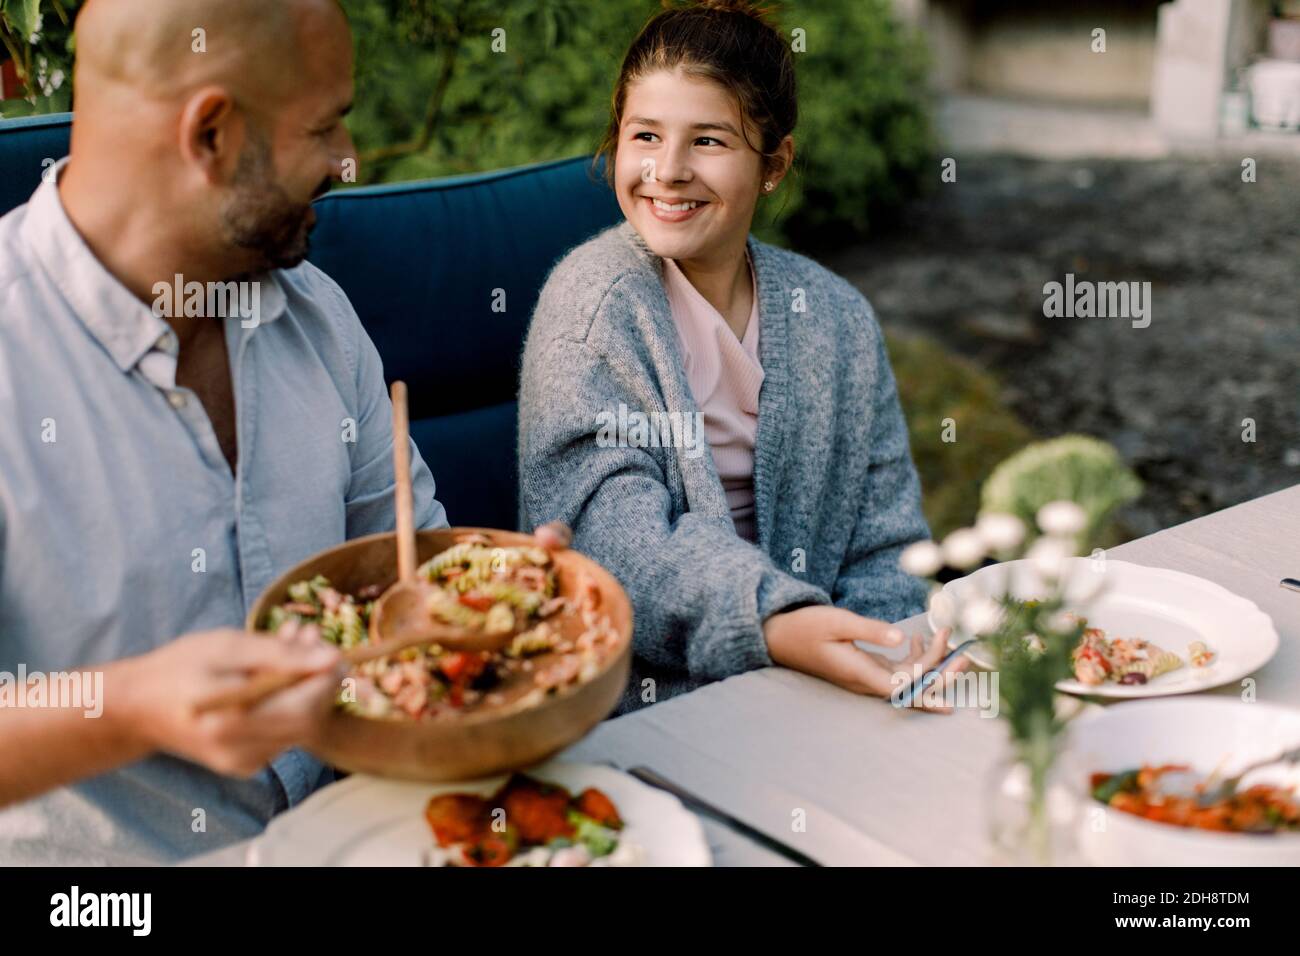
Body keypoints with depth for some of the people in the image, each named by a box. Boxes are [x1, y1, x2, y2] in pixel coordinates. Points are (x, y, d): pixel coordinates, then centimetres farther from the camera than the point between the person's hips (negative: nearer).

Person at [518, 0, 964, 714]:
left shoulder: (838, 316, 6)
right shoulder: (592, 300, -6)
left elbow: (881, 542, 8)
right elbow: (609, 529, -18)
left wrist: (884, 664, -11)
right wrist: (773, 626, -33)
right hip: (637, 701, -3)